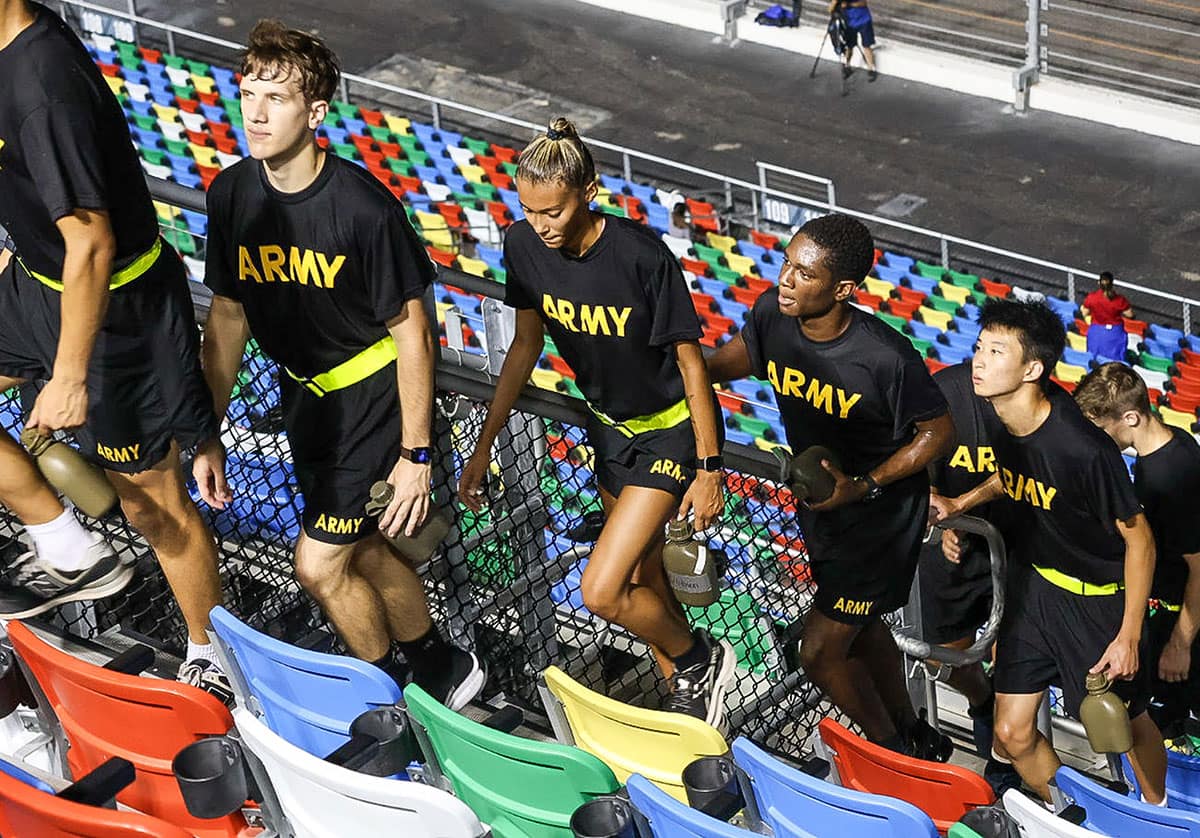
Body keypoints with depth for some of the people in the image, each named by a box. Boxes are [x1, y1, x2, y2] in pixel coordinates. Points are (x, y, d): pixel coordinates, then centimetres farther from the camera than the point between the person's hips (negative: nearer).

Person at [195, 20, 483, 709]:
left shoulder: (364, 207, -26)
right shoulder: (232, 195, -9)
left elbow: (411, 330, -18)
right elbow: (228, 314, 2)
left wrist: (415, 454, -15)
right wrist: (209, 436, 3)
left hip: (375, 392, -6)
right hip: (306, 391, 6)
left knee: (320, 566, -4)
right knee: (362, 549, 17)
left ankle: (391, 688, 23)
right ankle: (439, 665, 39)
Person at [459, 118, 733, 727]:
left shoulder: (642, 255, -30)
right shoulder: (525, 245, -13)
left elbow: (690, 361, -20)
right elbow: (527, 343, 2)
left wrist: (709, 469, -15)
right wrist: (485, 442, 4)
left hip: (671, 431, -6)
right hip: (609, 425, 6)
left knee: (602, 592, -13)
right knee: (642, 581, 18)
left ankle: (700, 660, 14)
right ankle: (687, 700, 39)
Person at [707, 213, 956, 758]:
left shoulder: (886, 359, -33)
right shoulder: (772, 315, -17)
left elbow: (938, 432, -18)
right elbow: (724, 364, 4)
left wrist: (864, 485, -26)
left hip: (882, 513, -7)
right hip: (819, 501, 7)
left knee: (821, 653, -1)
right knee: (860, 627, 25)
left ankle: (892, 751, 25)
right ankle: (913, 732, 49)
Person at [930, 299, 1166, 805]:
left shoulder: (1085, 449, -31)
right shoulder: (998, 422, -10)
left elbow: (1139, 539, -20)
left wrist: (1129, 637, -16)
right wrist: (959, 504, -2)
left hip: (1097, 598, -6)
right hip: (1032, 584, 6)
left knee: (1128, 725, 14)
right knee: (1013, 735, 8)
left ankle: (1157, 814, 44)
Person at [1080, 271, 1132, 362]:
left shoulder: (1091, 298, -16)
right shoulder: (1119, 299, -18)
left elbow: (1085, 313, -1)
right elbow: (1129, 314, -7)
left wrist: (1082, 308, 21)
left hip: (1096, 333, 1)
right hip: (1115, 333, -1)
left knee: (1095, 359, 17)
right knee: (1115, 359, 12)